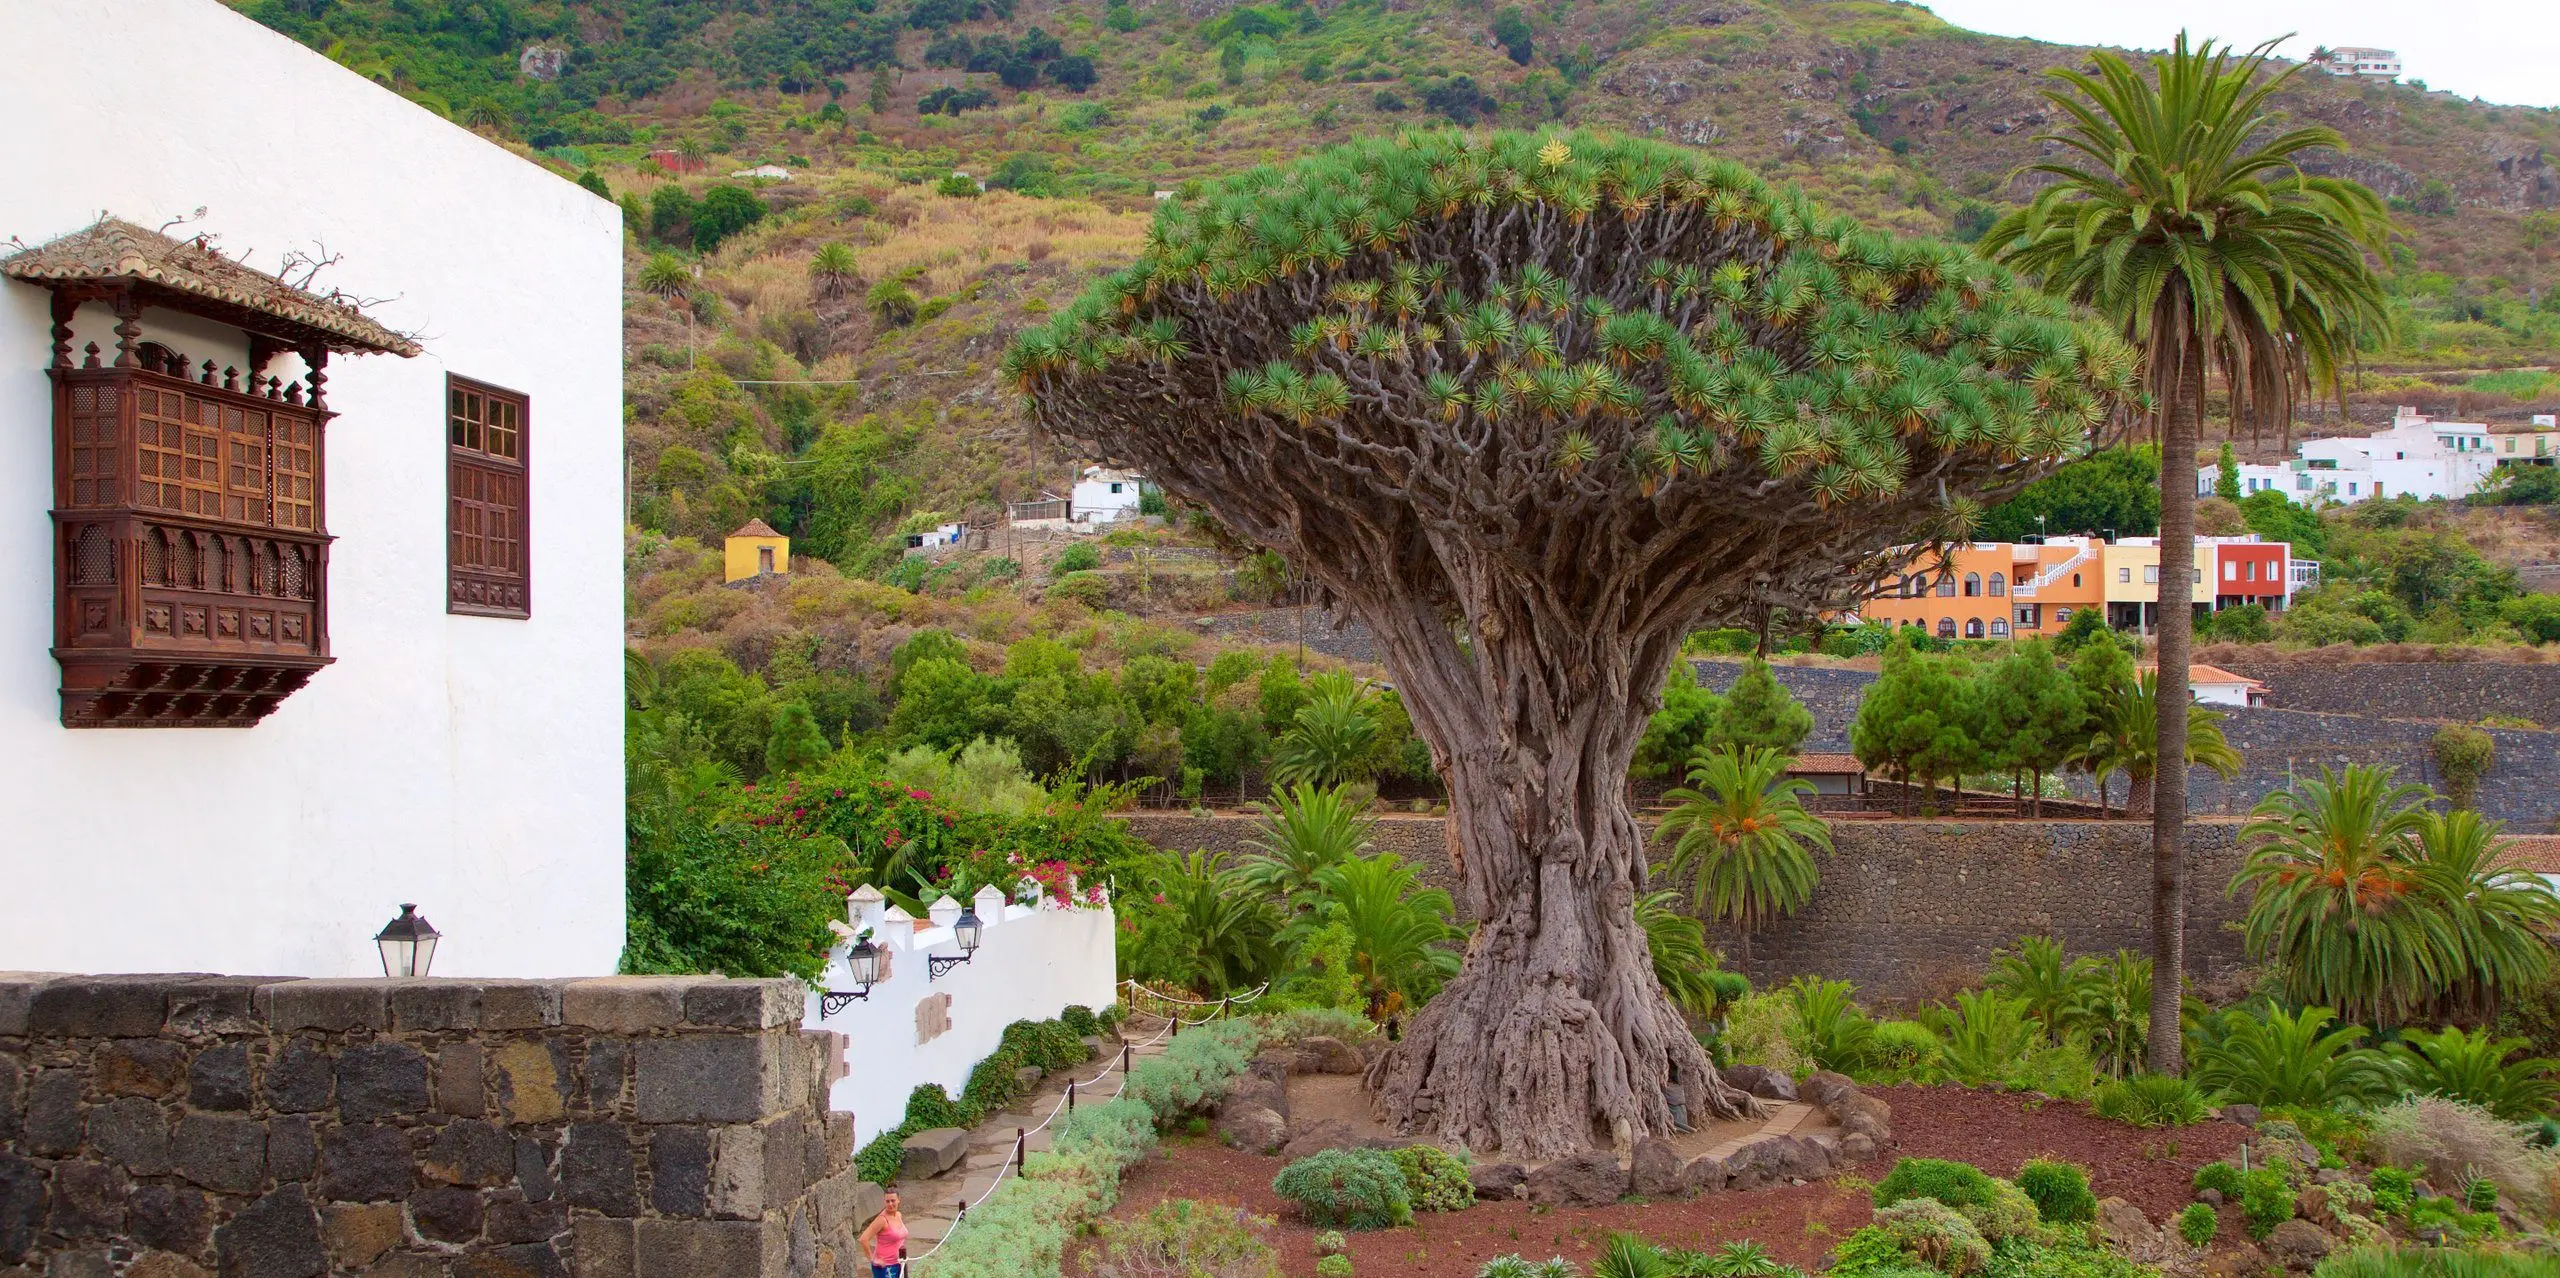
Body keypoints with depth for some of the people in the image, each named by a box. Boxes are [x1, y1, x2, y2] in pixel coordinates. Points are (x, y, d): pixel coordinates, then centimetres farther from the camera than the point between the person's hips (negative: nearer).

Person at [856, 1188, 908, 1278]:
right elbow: (863, 1239, -25)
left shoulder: (899, 1215, 5)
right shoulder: (882, 1219, -19)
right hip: (885, 1266, -8)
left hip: (897, 1264, 8)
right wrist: (873, 1259, -19)